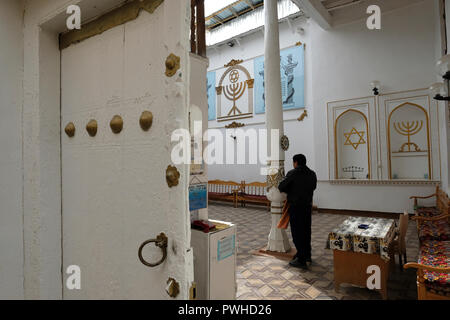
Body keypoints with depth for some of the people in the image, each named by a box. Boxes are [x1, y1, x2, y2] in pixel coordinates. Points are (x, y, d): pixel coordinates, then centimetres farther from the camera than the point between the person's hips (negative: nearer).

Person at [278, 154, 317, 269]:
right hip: (308, 206, 7)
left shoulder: (293, 173, -13)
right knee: (306, 230, 19)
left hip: (296, 207, -7)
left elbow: (281, 187, -11)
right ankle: (307, 255, 34)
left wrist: (291, 190, 9)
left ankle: (301, 260, 5)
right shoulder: (312, 174, 5)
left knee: (297, 232, 0)